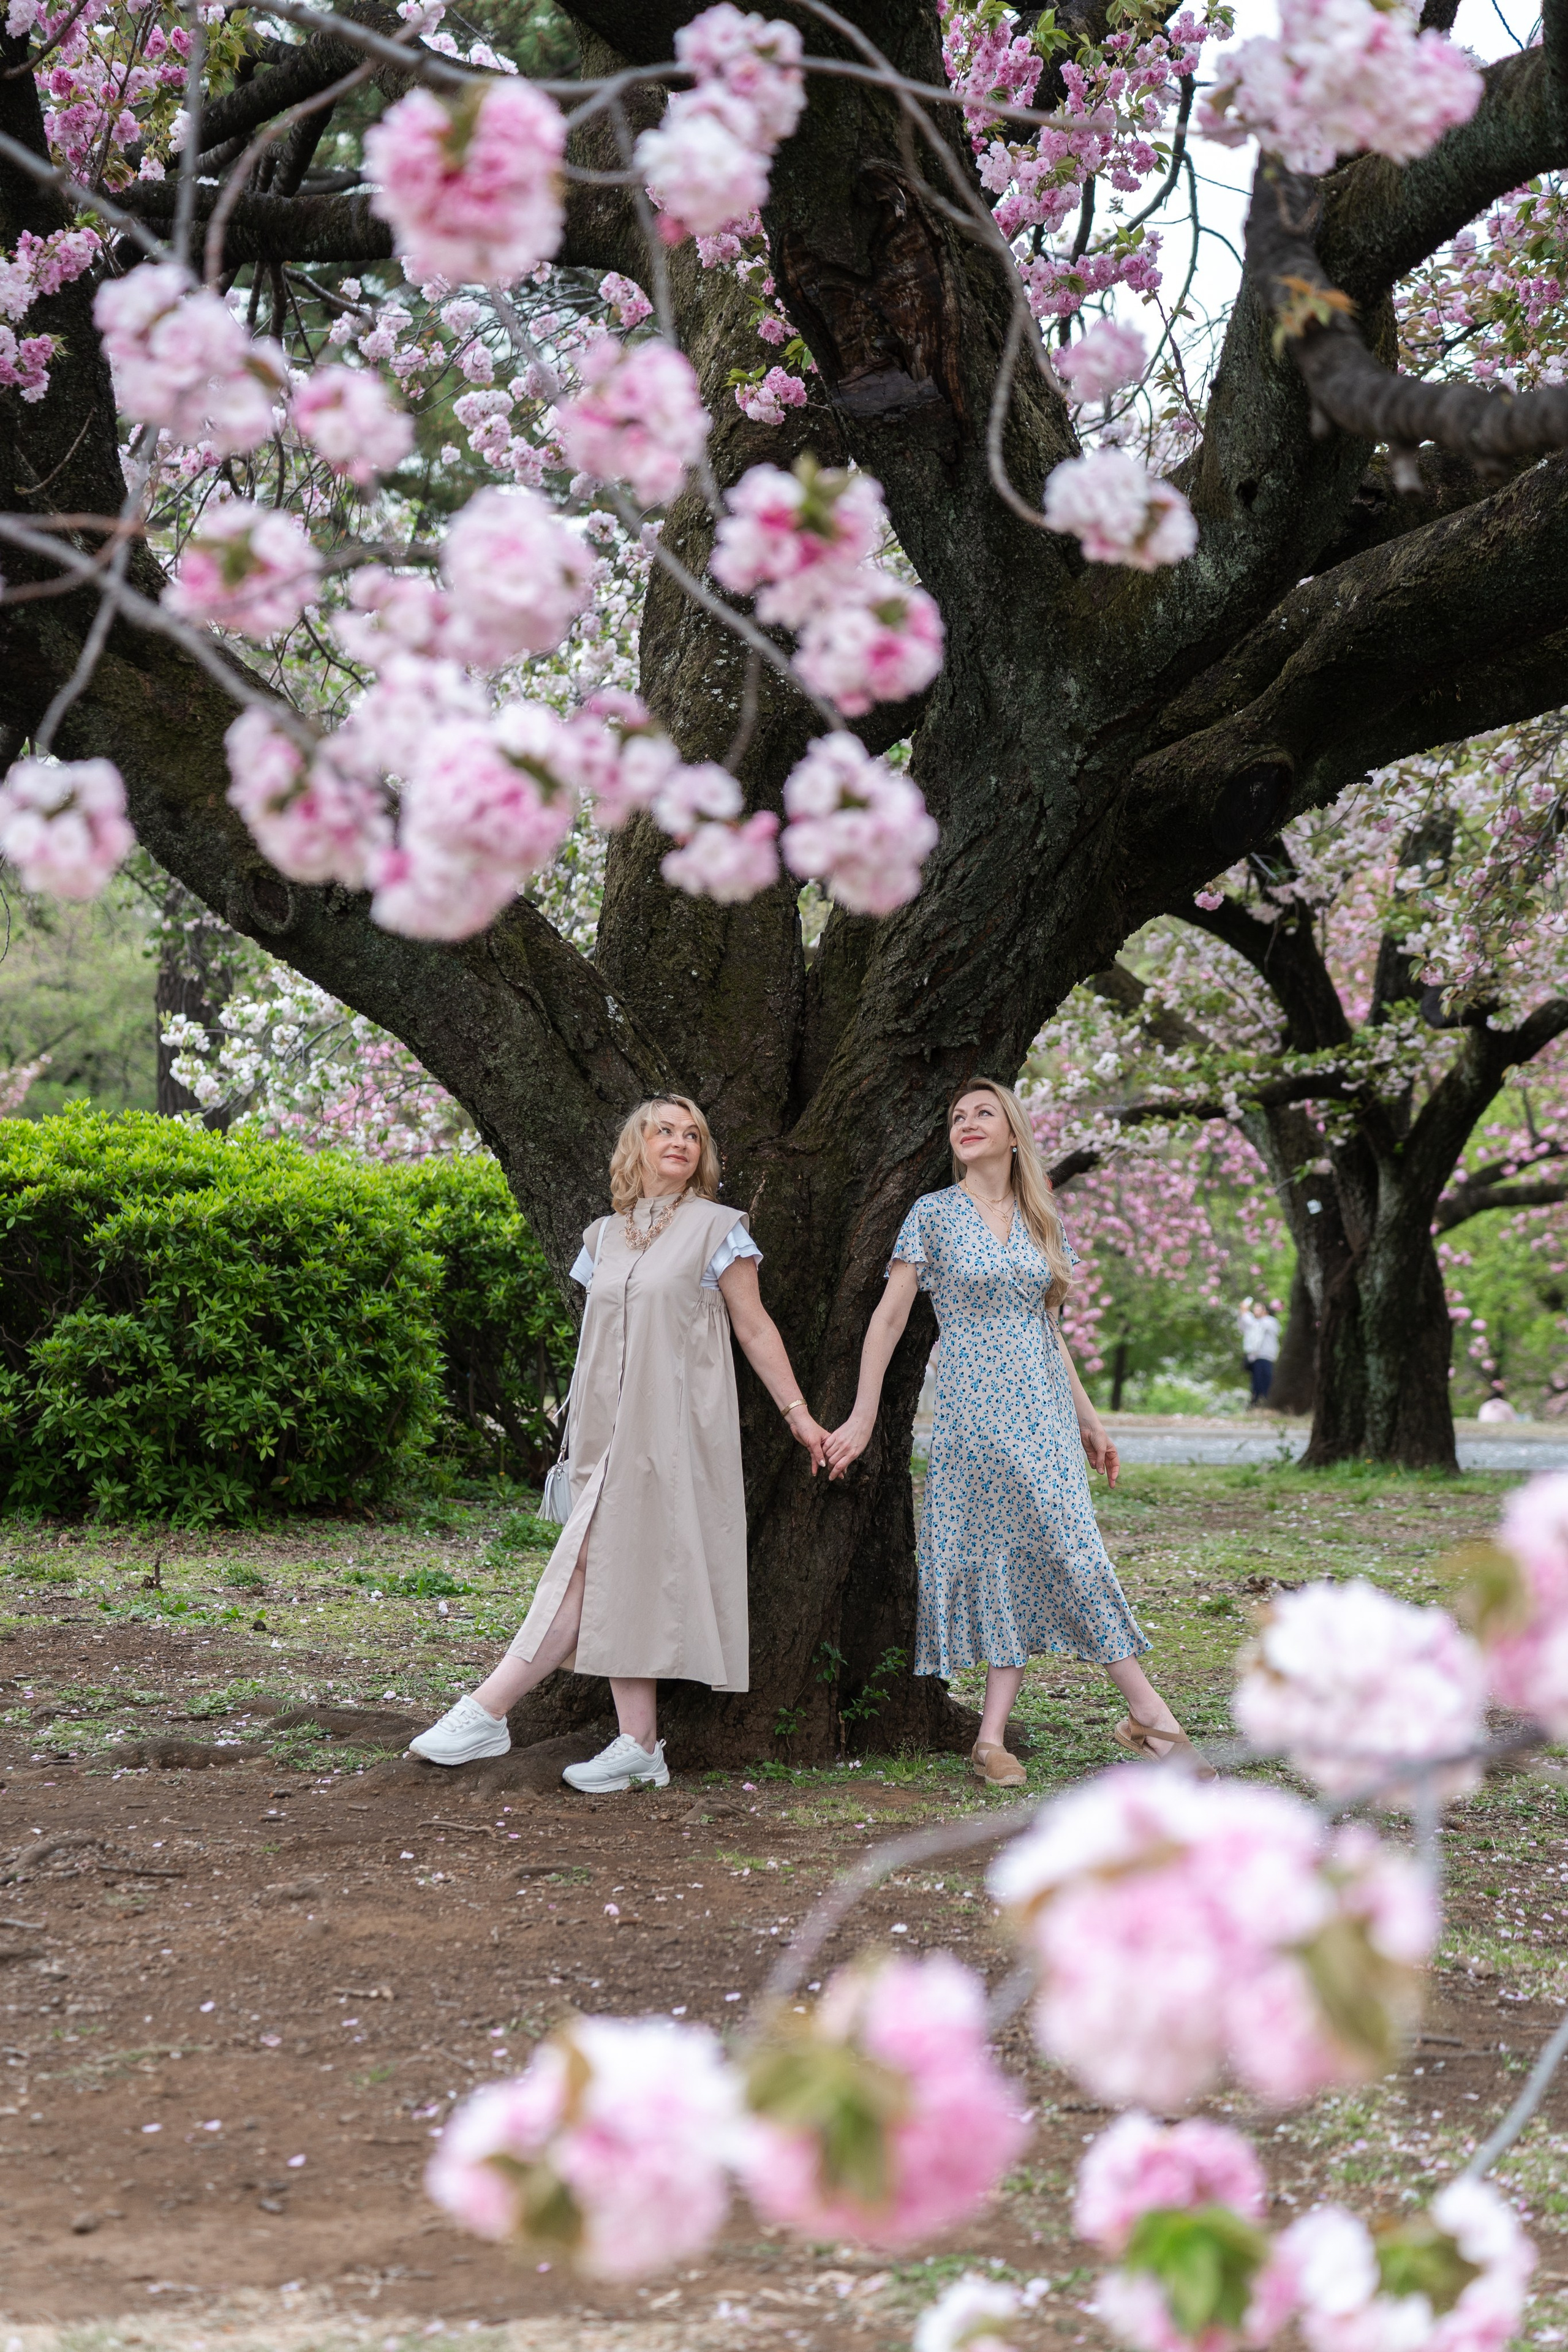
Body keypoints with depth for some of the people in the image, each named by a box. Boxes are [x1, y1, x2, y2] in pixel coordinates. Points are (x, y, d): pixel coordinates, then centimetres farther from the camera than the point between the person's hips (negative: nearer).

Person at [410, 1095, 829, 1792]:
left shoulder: (717, 1227, 0)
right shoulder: (604, 1237, 14)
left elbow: (754, 1327, 2)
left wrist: (797, 1412, -1)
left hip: (674, 1426, -6)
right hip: (611, 1430, 6)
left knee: (593, 1571, -10)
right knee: (609, 1576, 1)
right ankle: (637, 1745, 2)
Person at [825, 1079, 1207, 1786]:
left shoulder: (1040, 1222, 11)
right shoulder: (935, 1213, -1)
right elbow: (890, 1316, -1)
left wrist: (1087, 1419, 18)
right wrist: (862, 1416, -5)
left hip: (1042, 1409, 4)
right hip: (972, 1409, -4)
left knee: (1051, 1554, -4)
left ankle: (993, 1735, -1)